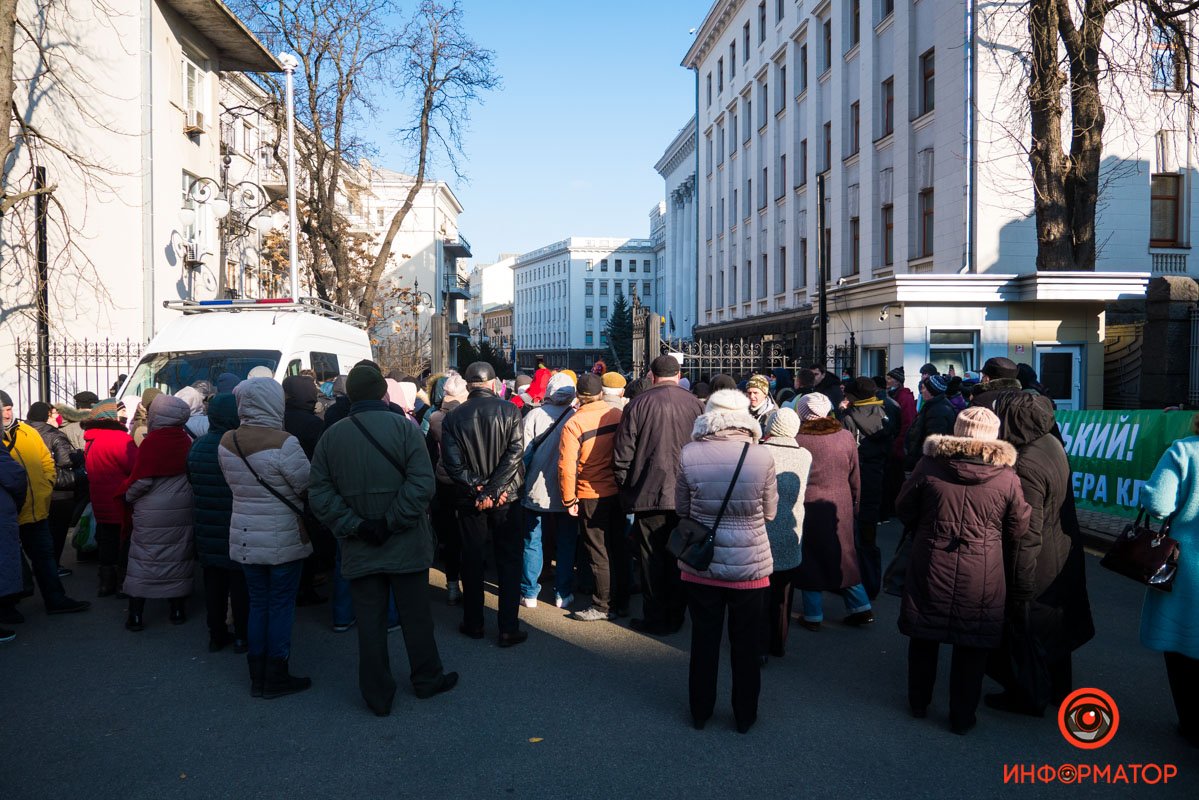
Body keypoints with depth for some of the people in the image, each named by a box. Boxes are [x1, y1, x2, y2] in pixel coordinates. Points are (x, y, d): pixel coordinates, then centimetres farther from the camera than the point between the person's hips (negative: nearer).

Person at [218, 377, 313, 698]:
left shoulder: (226, 441, -1)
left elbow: (234, 484, 9)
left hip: (244, 537, 6)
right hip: (283, 537, -6)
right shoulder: (284, 443, -21)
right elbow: (307, 487, -14)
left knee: (257, 604, 16)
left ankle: (257, 677, 25)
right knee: (281, 606, 6)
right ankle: (276, 678, 16)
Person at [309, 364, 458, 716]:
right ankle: (427, 678, 29)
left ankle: (378, 696, 20)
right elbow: (422, 484, -20)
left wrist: (354, 526, -8)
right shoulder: (403, 427, -10)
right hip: (406, 544, -2)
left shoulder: (331, 436, 1)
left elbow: (319, 494, -4)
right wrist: (392, 522, -15)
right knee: (415, 615, 13)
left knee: (370, 622, 10)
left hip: (359, 549, 3)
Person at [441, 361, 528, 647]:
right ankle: (508, 629, 7)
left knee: (472, 560, 14)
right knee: (508, 561, 7)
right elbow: (515, 453, -15)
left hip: (470, 499, 2)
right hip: (505, 496, -1)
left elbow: (452, 462, -9)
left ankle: (473, 623, 23)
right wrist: (493, 490, -14)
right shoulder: (509, 411, -7)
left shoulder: (453, 417, -2)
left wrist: (477, 489, -9)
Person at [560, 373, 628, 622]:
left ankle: (604, 606, 15)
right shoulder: (619, 415, -3)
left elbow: (567, 466, -17)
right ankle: (621, 602, 26)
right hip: (618, 491, 5)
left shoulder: (574, 423, -15)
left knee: (599, 553, 6)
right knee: (618, 547, 15)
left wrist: (569, 499, -7)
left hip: (591, 496, -5)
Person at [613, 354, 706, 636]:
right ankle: (676, 616, 25)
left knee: (652, 559, 7)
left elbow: (623, 454, -6)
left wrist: (625, 488, 6)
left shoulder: (637, 404, -7)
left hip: (649, 494, -3)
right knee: (679, 557, 14)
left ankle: (655, 618, 15)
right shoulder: (695, 404, 1)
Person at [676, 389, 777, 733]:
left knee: (704, 640, 17)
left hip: (700, 564, 1)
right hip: (750, 565, -1)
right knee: (746, 644, 16)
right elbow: (770, 512, -1)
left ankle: (700, 712, 32)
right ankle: (745, 715, 31)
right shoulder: (762, 457, -14)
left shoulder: (689, 454, -12)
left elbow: (681, 508, 1)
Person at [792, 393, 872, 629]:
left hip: (808, 509, -3)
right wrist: (855, 506, 18)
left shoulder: (797, 440, -14)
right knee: (843, 557, 18)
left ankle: (813, 616, 15)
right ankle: (861, 607, 22)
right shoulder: (846, 437, -2)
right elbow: (855, 478, 7)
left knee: (810, 559, 8)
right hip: (840, 509, 3)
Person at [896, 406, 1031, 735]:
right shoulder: (1007, 477, -8)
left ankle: (918, 703, 32)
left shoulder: (929, 465, -8)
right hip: (982, 576, -1)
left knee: (924, 637, 17)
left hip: (930, 568, 1)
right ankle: (962, 716, 22)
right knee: (971, 647, 12)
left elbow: (904, 508, 4)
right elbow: (1018, 531, 1)